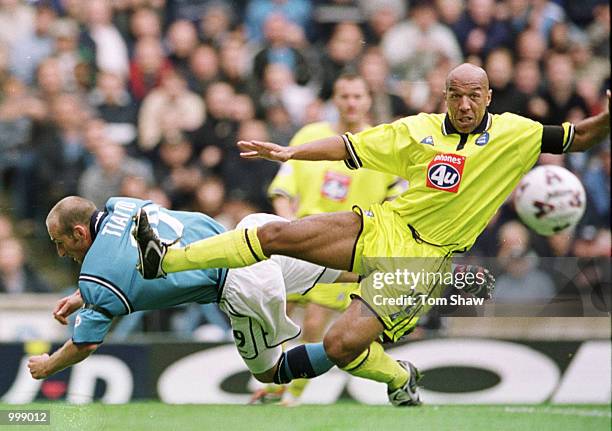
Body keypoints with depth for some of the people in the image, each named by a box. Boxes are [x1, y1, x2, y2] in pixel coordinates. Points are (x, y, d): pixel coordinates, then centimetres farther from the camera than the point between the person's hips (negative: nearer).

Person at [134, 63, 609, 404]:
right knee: (277, 235, -12)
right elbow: (351, 146, 7)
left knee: (341, 345, -19)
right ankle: (165, 259, -4)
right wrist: (290, 152, -1)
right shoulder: (420, 130, 3)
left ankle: (399, 379, 14)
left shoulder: (513, 134, -4)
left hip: (423, 259, -3)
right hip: (383, 226, 3)